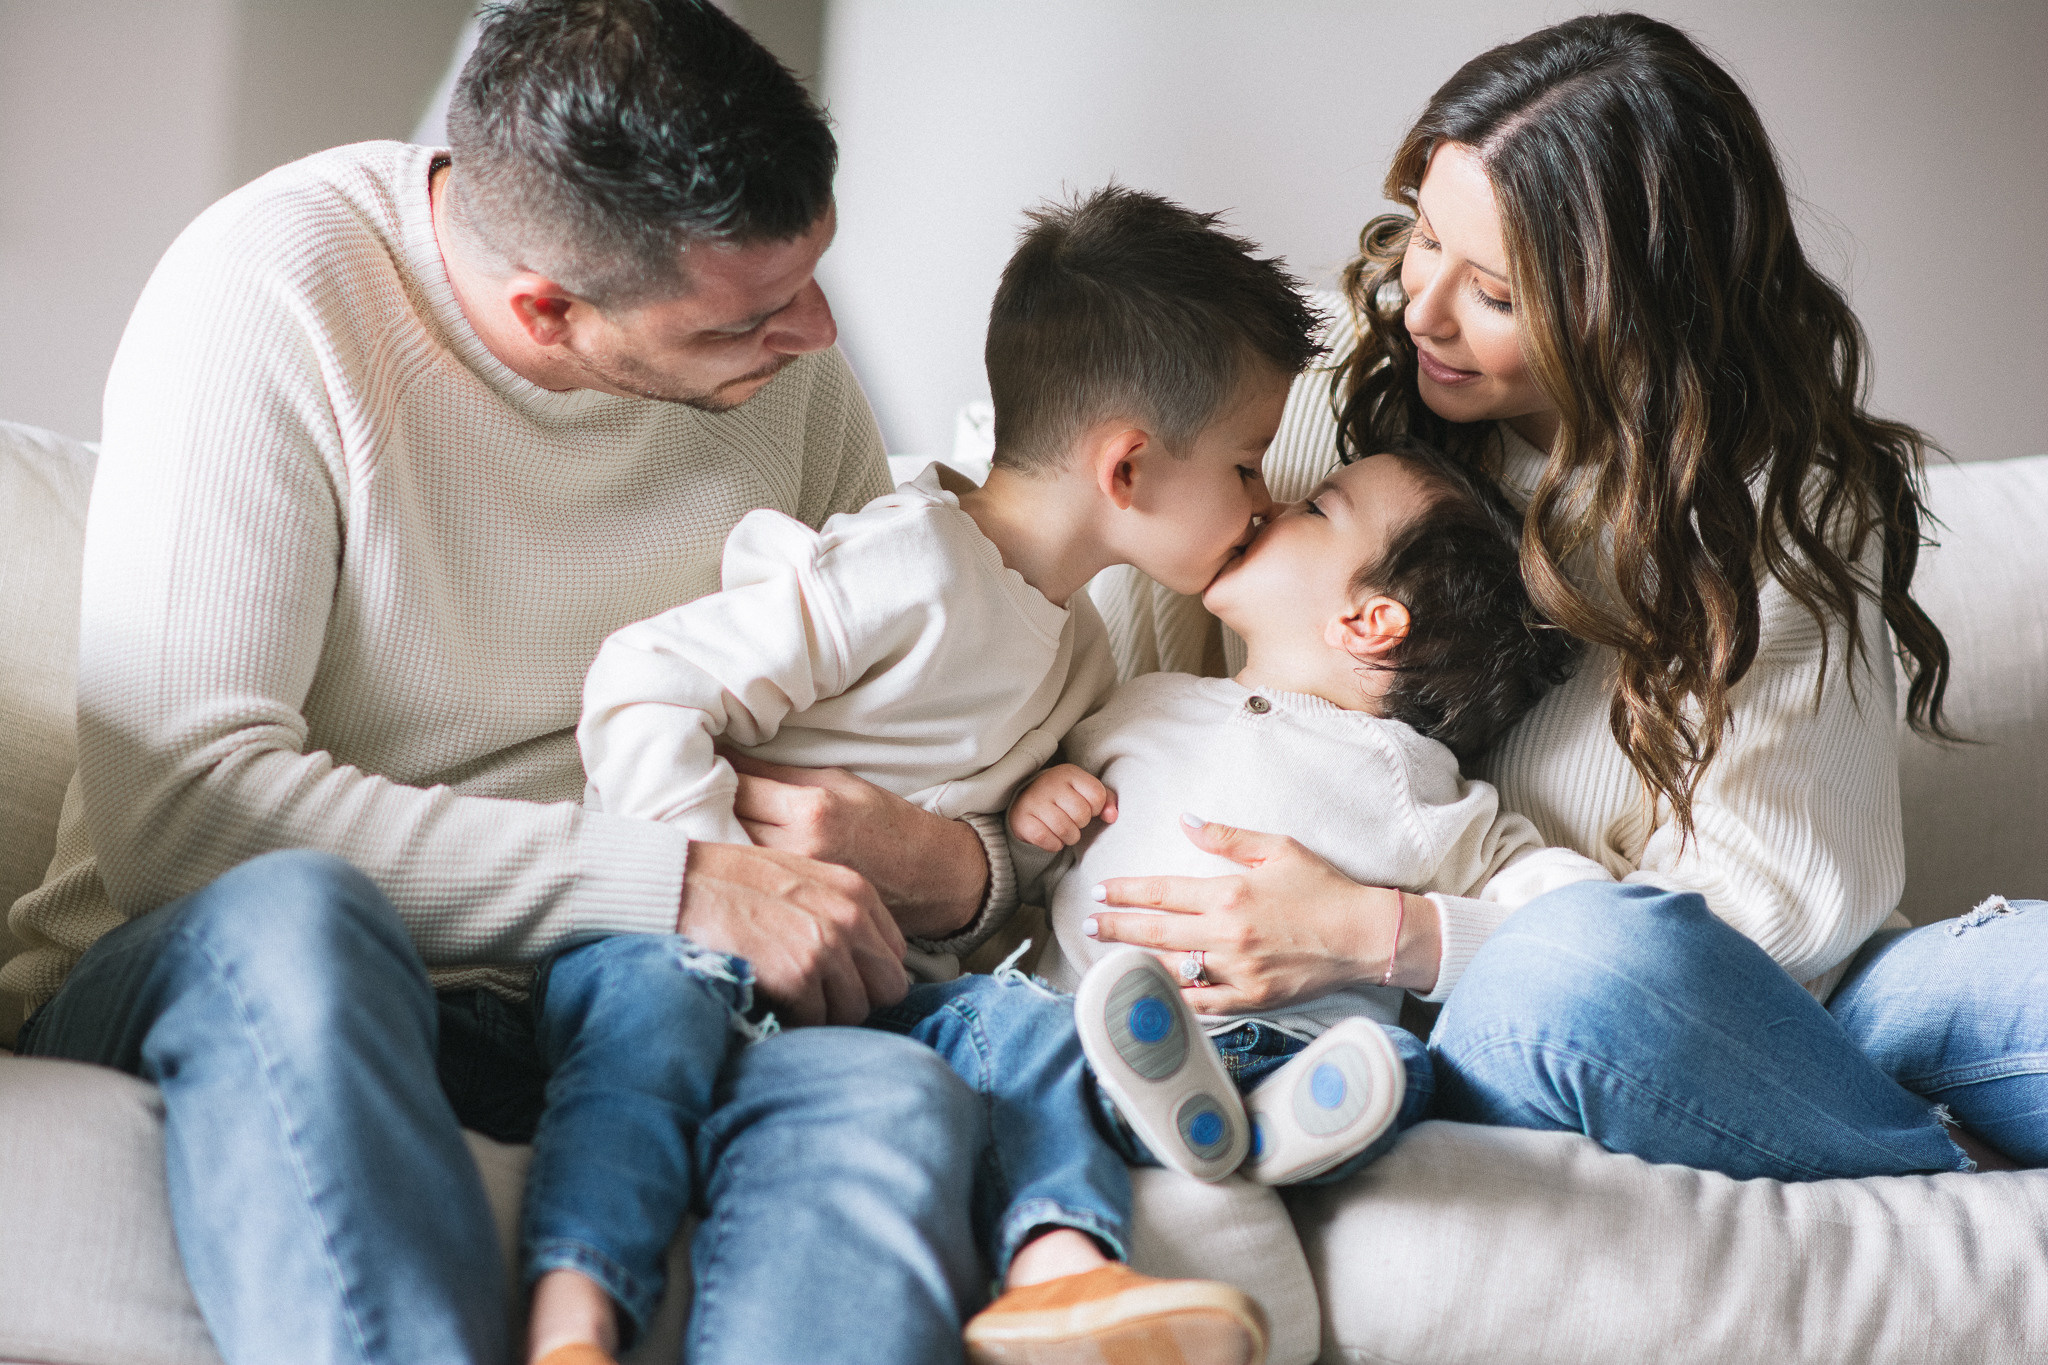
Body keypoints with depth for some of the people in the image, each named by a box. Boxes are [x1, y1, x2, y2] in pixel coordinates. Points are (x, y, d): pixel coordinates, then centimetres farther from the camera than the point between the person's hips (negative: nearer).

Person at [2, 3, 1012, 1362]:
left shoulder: (788, 365, 3)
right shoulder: (271, 287, -13)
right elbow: (175, 805, -22)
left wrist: (955, 870, -12)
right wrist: (675, 880, -24)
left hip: (579, 1013, 3)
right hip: (199, 981, -3)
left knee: (891, 1098, -29)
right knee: (289, 919, -40)